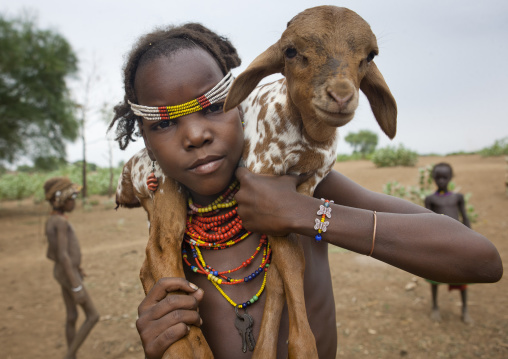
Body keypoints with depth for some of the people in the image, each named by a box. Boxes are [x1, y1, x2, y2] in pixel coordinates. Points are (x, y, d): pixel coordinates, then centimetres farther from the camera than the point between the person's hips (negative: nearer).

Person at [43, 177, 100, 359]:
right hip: (69, 276, -9)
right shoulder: (61, 222, -24)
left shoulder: (51, 221, 6)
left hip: (62, 272, 9)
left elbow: (50, 254, 14)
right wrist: (77, 287, -27)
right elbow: (63, 255, -28)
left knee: (72, 317, 16)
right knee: (93, 316, 1)